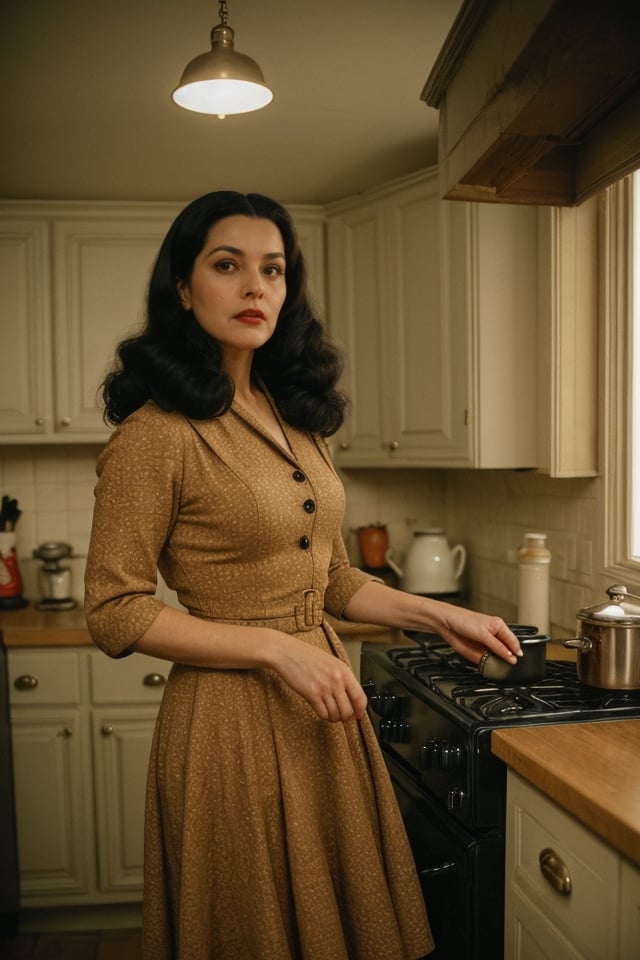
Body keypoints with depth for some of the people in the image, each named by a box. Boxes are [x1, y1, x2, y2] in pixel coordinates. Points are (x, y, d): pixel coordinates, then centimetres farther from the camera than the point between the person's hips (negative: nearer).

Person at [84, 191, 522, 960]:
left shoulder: (296, 420, 8)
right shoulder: (157, 433, -15)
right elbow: (114, 612, -15)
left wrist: (439, 617, 6)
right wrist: (277, 649, -19)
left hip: (324, 708, 7)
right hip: (233, 719, -7)